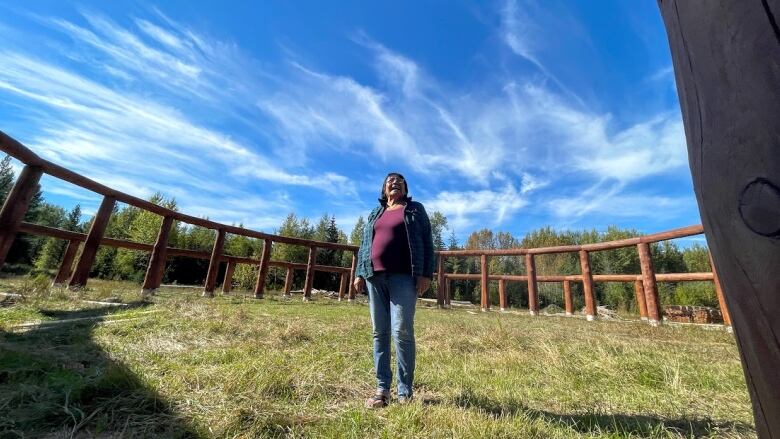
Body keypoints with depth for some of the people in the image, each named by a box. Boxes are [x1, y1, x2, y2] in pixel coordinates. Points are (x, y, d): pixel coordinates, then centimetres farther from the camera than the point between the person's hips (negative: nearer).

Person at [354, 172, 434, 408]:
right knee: (380, 332, 5)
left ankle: (405, 391, 8)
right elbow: (364, 245, 21)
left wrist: (426, 273, -6)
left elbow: (427, 242, 5)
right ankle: (382, 389, 15)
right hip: (375, 276, 4)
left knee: (402, 331, -7)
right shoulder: (374, 214, 22)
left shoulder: (415, 209, 13)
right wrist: (359, 273, 11)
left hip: (403, 277, -3)